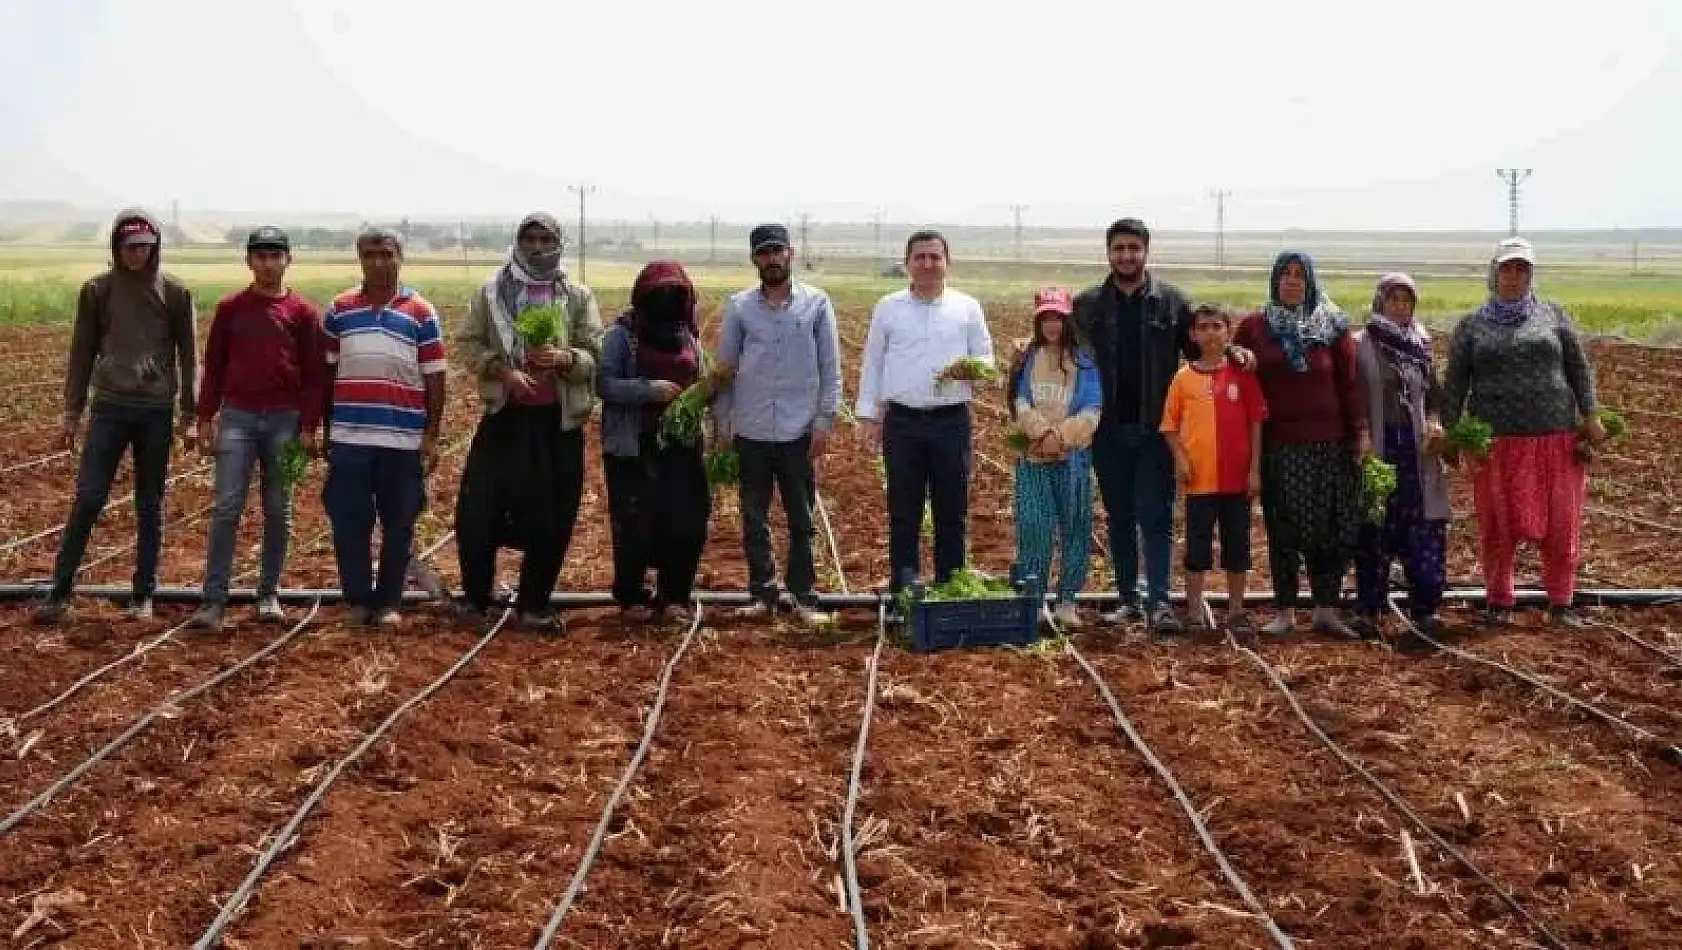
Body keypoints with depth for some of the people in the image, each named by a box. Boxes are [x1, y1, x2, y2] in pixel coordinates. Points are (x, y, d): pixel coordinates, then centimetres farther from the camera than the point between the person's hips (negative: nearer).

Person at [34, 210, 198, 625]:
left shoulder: (175, 293, 1)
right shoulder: (97, 290, 3)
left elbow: (187, 357, 3)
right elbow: (82, 353, 7)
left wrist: (189, 416, 0)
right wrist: (71, 412, 5)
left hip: (157, 411, 0)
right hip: (108, 407, 0)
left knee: (150, 506, 7)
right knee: (87, 500, -2)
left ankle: (143, 595, 15)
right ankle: (60, 592, 6)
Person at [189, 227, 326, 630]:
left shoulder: (303, 312, 4)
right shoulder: (230, 308, 7)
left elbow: (314, 374, 3)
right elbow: (214, 366, 10)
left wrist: (309, 427, -4)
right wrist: (205, 418, 3)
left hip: (286, 421, 0)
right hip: (237, 418, 0)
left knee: (278, 511, 6)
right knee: (226, 508, -6)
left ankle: (269, 594, 16)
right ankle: (214, 600, -5)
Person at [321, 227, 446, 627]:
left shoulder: (421, 313, 2)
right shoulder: (339, 309, 7)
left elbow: (435, 380, 2)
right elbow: (326, 373, 11)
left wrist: (431, 437, -2)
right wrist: (324, 430, 9)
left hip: (404, 440, -1)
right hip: (349, 439, 1)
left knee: (398, 524, 6)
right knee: (349, 523, 3)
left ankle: (388, 601, 17)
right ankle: (357, 599, 17)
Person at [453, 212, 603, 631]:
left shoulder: (578, 297, 4)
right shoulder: (491, 291, 4)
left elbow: (597, 357, 0)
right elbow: (467, 343, 3)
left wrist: (565, 358, -20)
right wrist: (502, 369, -14)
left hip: (558, 421, 0)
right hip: (505, 416, 0)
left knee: (552, 518, 5)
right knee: (476, 510, -1)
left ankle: (534, 605, 19)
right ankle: (475, 598, 17)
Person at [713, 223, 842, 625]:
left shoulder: (816, 303, 0)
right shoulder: (738, 307, 3)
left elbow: (830, 367, 1)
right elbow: (724, 368, 7)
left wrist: (824, 419, -5)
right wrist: (723, 421, 3)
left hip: (799, 431, -1)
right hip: (751, 431, 1)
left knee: (802, 521, 5)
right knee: (754, 519, 8)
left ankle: (804, 596, 13)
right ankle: (762, 593, 18)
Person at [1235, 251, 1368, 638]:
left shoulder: (1333, 327, 5)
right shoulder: (1254, 327, 6)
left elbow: (1349, 384, 5)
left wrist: (1360, 430, 0)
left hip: (1327, 443, 0)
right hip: (1277, 443, 0)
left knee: (1331, 529, -3)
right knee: (1283, 531, 3)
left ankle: (1326, 610, 5)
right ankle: (1285, 612, 10)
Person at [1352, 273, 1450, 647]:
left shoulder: (1421, 345, 14)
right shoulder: (1361, 344, 1)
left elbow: (1434, 394, 19)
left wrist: (1435, 421, -1)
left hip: (1416, 450, 3)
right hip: (1376, 449, -3)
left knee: (1423, 532, -2)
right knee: (1376, 531, 0)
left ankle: (1425, 612, 2)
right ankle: (1368, 612, 9)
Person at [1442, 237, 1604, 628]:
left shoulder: (1553, 315, 10)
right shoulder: (1472, 327, 9)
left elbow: (1579, 369, 9)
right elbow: (1454, 385, 8)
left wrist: (1590, 415, -1)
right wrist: (1450, 432, -1)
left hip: (1556, 438, 1)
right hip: (1497, 442, 0)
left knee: (1561, 524, 3)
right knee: (1498, 527, 3)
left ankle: (1560, 605, 15)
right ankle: (1499, 603, 17)